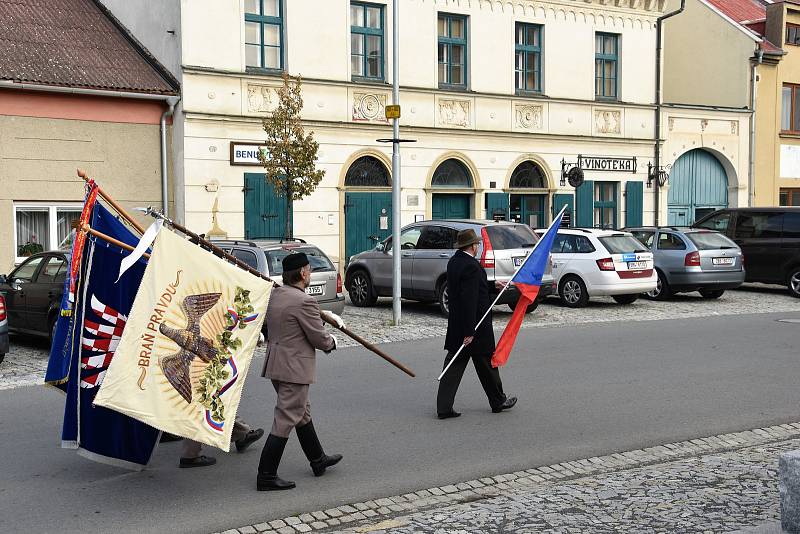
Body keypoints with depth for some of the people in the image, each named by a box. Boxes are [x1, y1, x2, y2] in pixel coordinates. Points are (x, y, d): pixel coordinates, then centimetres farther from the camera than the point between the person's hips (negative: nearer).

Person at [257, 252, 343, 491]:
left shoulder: (274, 295, 6)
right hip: (294, 369, -10)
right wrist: (332, 342, 7)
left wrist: (329, 316, 23)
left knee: (302, 412, 22)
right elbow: (319, 339, -14)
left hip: (275, 364, 10)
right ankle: (266, 476, 3)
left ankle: (318, 460, 37)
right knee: (285, 421, -2)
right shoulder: (304, 301, -21)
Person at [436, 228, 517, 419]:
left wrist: (493, 285, 32)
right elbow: (469, 300, -26)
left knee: (454, 363, 6)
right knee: (486, 363, 9)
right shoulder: (471, 266, -21)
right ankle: (498, 401, 26)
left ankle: (444, 407, 3)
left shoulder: (453, 262, 7)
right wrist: (470, 331, -25)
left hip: (456, 325, 8)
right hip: (475, 325, -8)